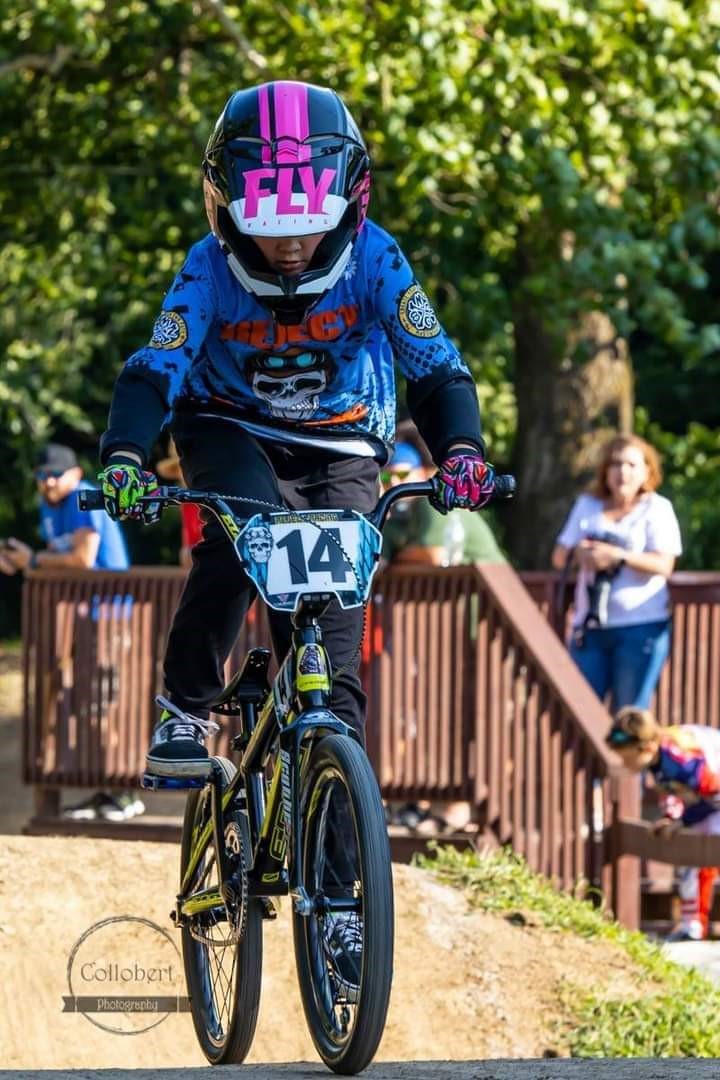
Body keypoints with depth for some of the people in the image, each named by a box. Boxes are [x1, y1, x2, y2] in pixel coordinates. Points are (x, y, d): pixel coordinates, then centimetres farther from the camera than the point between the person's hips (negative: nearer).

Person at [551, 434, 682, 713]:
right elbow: (559, 558, 12)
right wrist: (579, 553, -10)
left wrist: (618, 556, -21)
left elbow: (663, 565, -10)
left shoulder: (657, 508, 2)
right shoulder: (587, 506, 15)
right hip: (591, 625, 4)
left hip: (641, 627, -4)